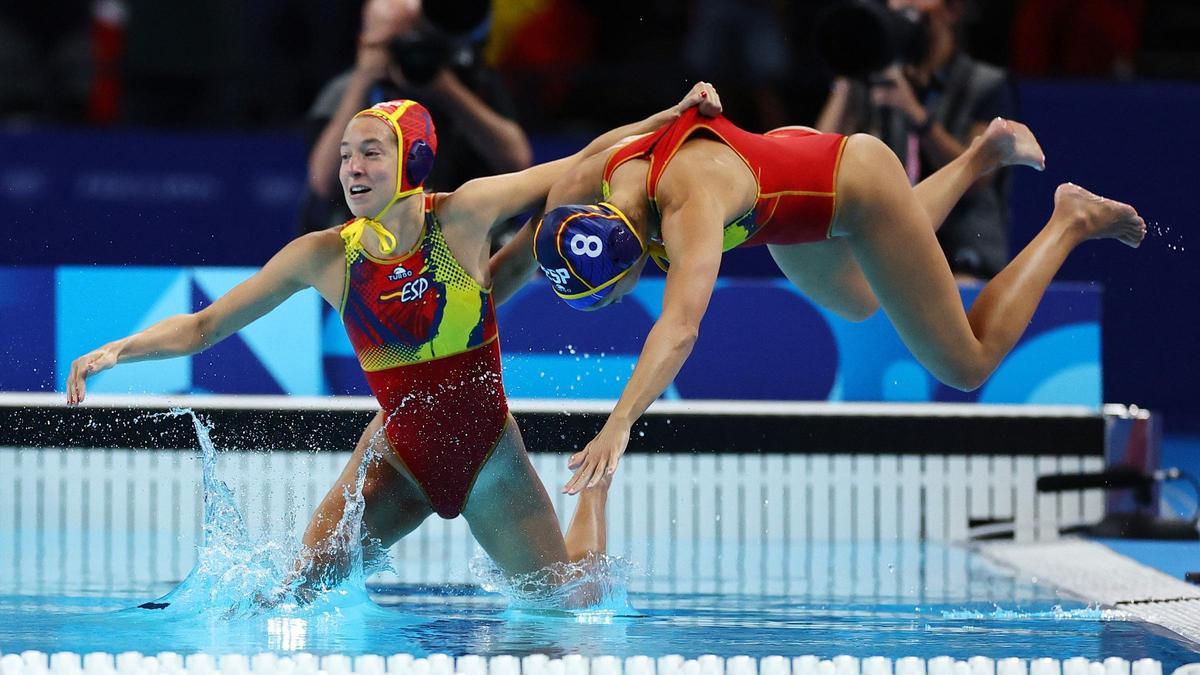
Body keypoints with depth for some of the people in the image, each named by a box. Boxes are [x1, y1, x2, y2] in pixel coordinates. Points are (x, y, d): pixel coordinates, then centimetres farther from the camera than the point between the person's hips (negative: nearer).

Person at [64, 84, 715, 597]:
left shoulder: (465, 215, -18)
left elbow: (580, 165, -5)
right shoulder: (325, 256, -13)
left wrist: (670, 116, -9)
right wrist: (117, 350, -19)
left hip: (488, 448, 0)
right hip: (400, 450, 0)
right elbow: (202, 326, -6)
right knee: (305, 582, -19)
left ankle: (592, 494, 40)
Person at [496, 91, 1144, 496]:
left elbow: (678, 328, -62)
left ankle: (1069, 222, 22)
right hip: (789, 156, 7)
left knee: (965, 365, 4)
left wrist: (618, 425, -73)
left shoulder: (690, 205, -47)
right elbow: (512, 261, -6)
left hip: (859, 186, -7)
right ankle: (983, 155, 45)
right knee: (856, 302, 36)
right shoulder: (581, 191, -26)